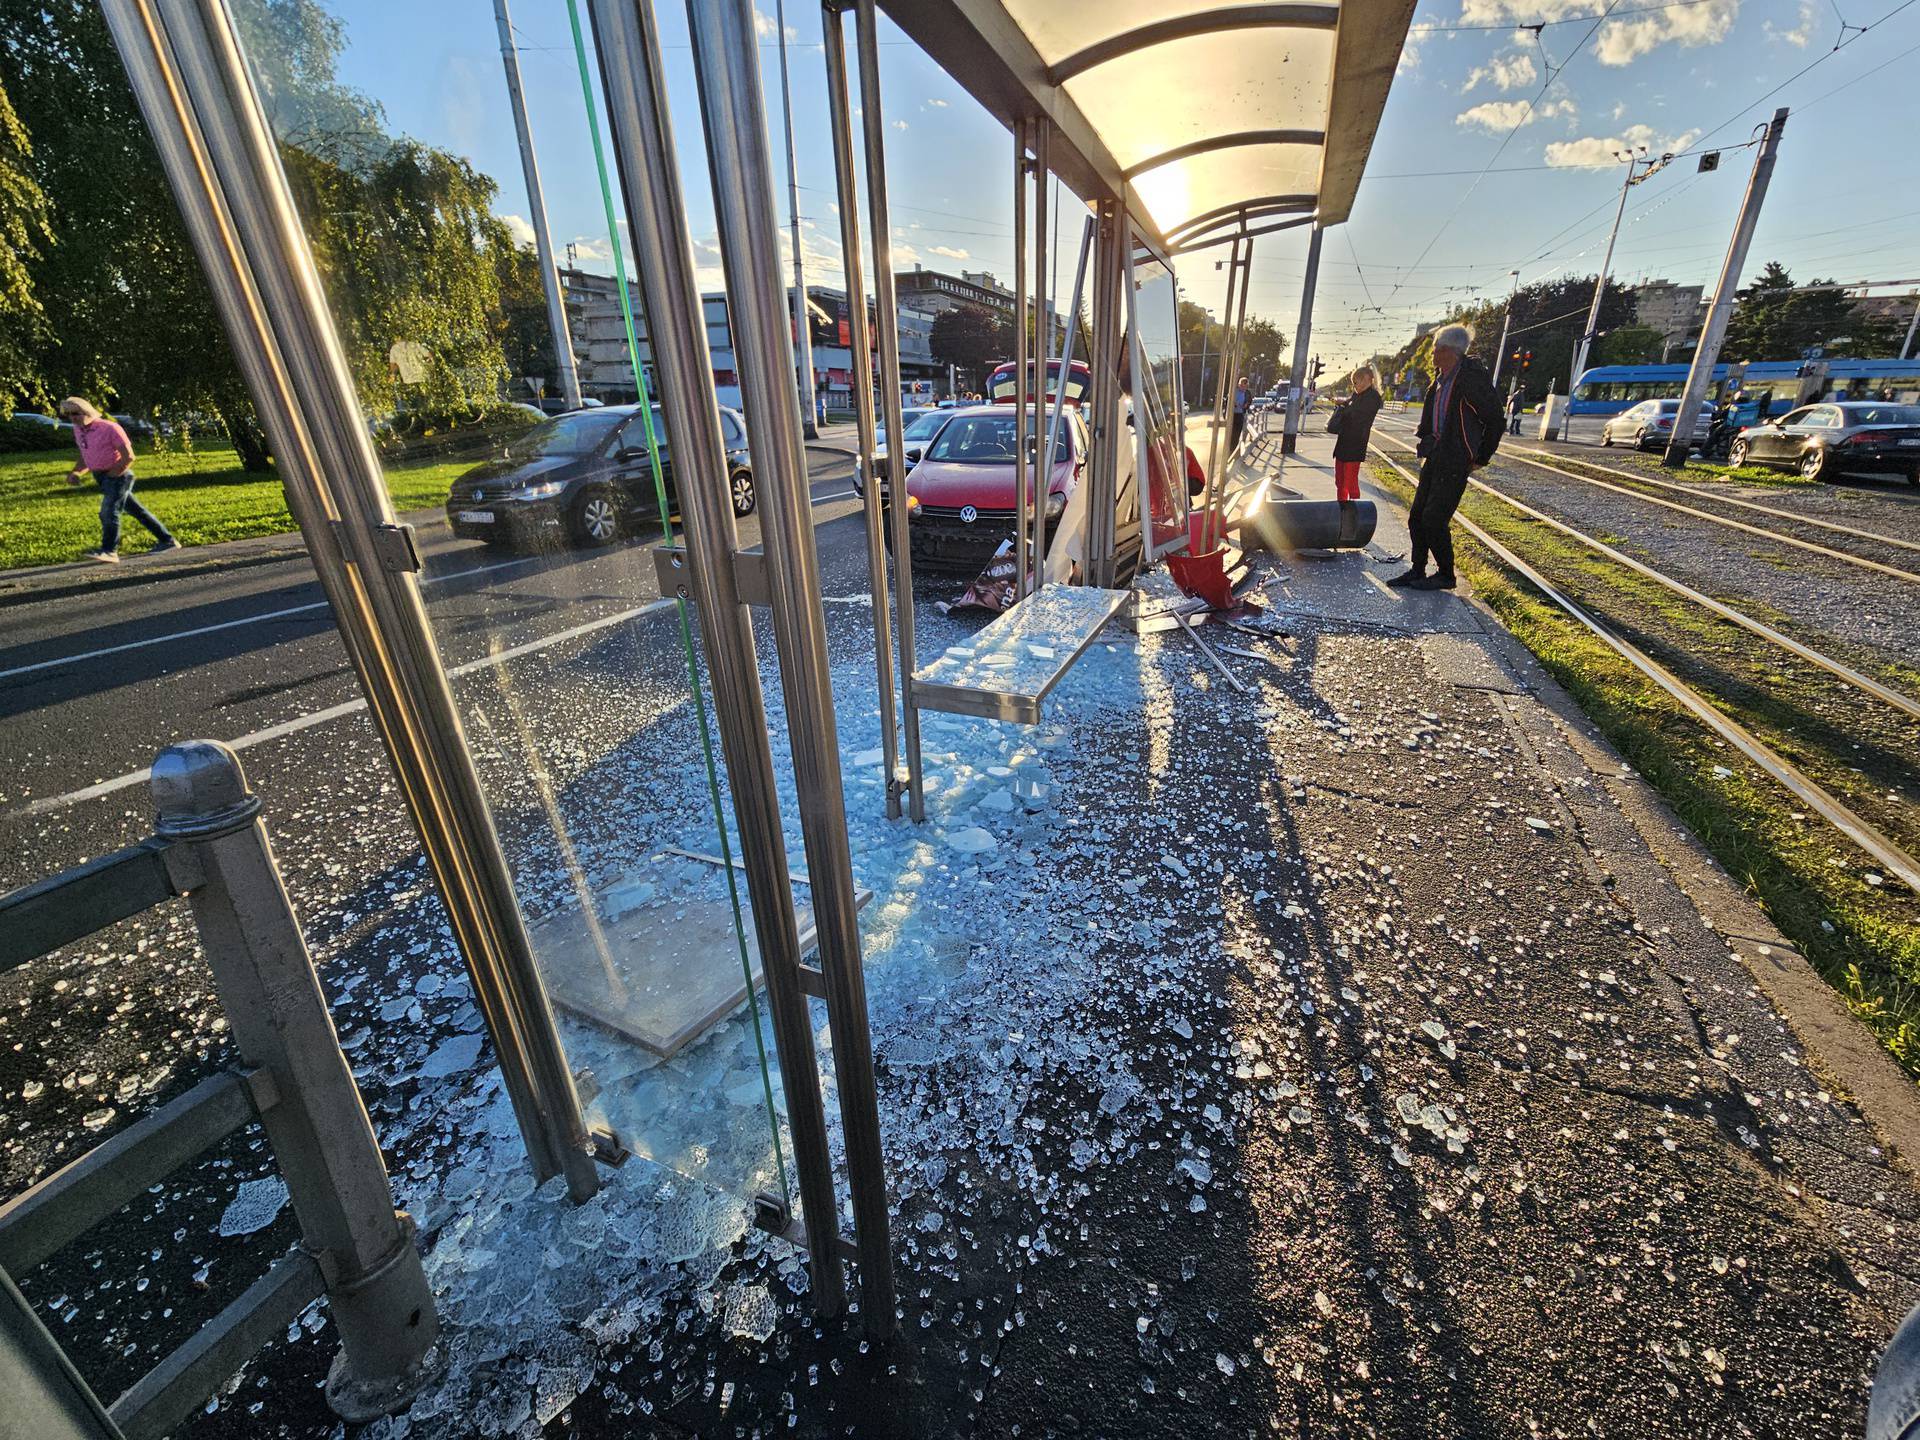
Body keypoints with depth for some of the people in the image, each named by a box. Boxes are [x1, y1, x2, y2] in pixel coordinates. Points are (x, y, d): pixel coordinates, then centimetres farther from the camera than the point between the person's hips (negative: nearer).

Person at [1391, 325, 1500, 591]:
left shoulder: (1471, 377, -14)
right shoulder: (1441, 381, 11)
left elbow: (1494, 419, -10)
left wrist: (1481, 458, -6)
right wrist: (1426, 449, 16)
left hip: (1455, 462, -8)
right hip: (1435, 457, 9)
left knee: (1434, 520, -9)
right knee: (1416, 518, 8)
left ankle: (1445, 575, 5)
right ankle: (1417, 571, 18)